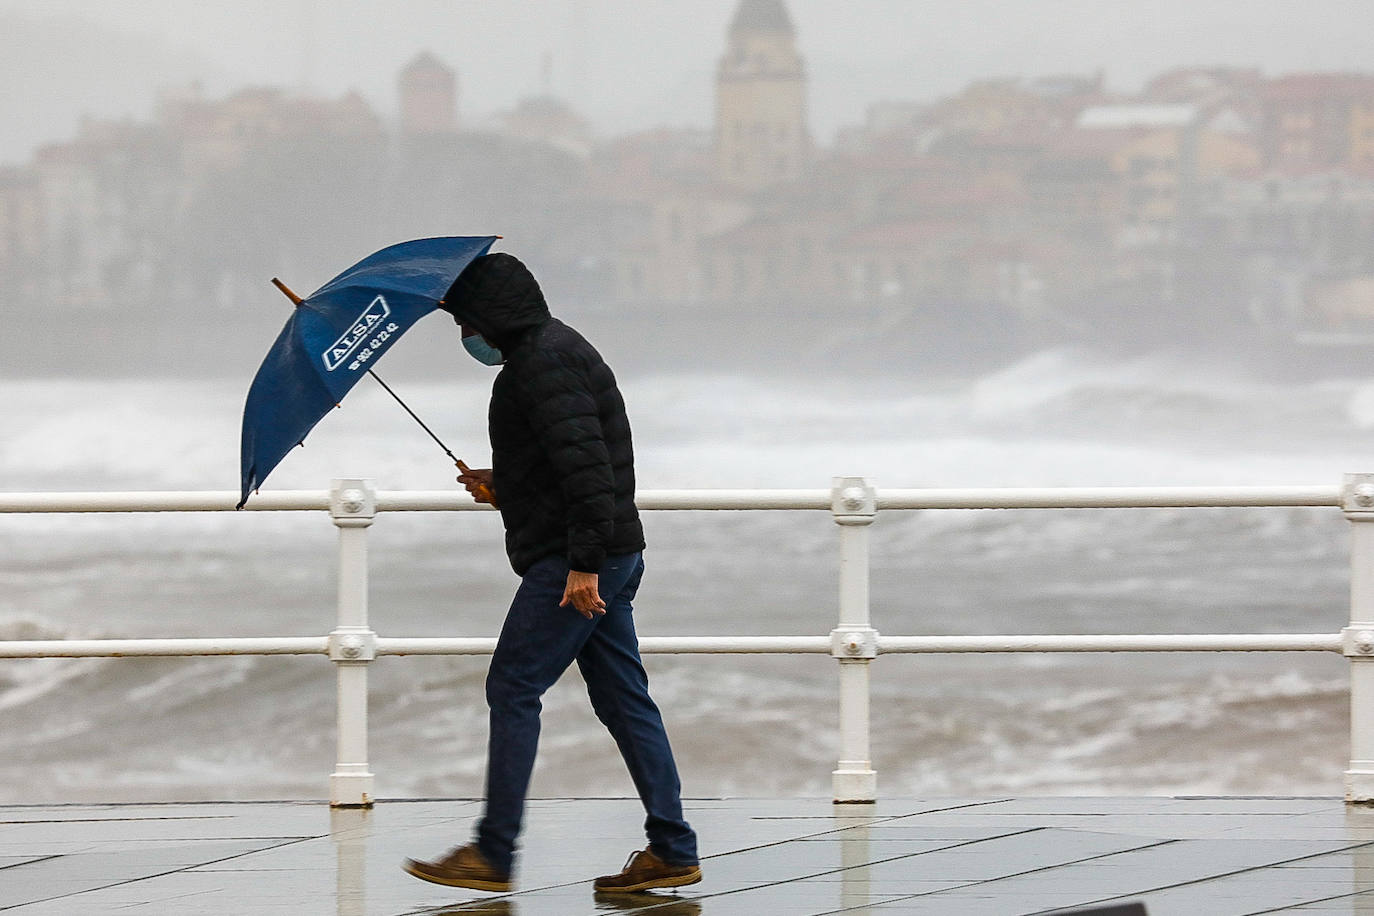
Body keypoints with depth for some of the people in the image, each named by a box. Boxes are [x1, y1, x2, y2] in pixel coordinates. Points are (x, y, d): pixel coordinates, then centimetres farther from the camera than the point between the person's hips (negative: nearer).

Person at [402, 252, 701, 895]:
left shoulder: (543, 363, -14)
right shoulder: (553, 349, 20)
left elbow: (585, 464, -24)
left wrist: (583, 563, -27)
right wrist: (503, 486, 20)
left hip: (571, 563, -11)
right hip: (609, 558, 11)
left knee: (512, 689, -7)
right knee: (622, 698, 9)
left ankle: (493, 853, -5)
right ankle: (672, 851, 7)